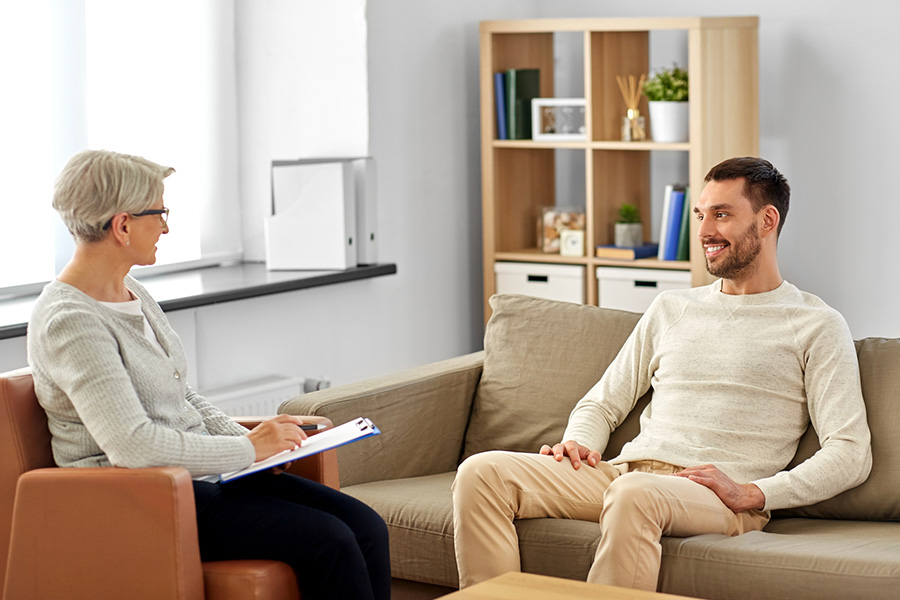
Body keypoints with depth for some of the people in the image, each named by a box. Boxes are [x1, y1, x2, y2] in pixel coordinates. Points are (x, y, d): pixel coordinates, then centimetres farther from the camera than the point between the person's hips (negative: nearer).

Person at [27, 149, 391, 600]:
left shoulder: (132, 293, 14)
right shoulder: (68, 322, -17)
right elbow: (132, 445, -26)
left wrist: (249, 438, 3)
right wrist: (249, 449, -18)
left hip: (198, 475, 9)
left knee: (367, 528, -9)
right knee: (328, 541, -22)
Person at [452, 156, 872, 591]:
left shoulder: (815, 326, 7)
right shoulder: (670, 308, 25)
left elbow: (851, 454, -2)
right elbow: (602, 403, 27)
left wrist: (751, 494, -14)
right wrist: (578, 444, 3)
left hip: (718, 497, -5)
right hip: (627, 470, 6)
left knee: (634, 493, -41)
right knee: (482, 471, -17)